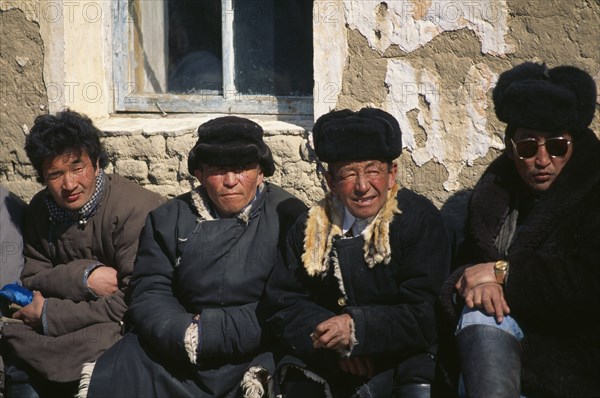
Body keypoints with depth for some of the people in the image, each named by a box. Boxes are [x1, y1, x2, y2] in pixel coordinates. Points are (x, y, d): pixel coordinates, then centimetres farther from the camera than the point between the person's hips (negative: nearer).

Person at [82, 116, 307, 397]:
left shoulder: (288, 216, -1)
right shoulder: (169, 219, 11)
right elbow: (149, 293, 4)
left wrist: (206, 331, -14)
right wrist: (184, 334, -17)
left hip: (255, 351, -1)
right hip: (173, 351, 2)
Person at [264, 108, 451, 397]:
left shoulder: (421, 221, -7)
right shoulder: (311, 228, 5)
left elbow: (425, 316, -12)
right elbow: (283, 305, 4)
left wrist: (357, 328, -25)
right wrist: (336, 344, -12)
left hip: (405, 357, -3)